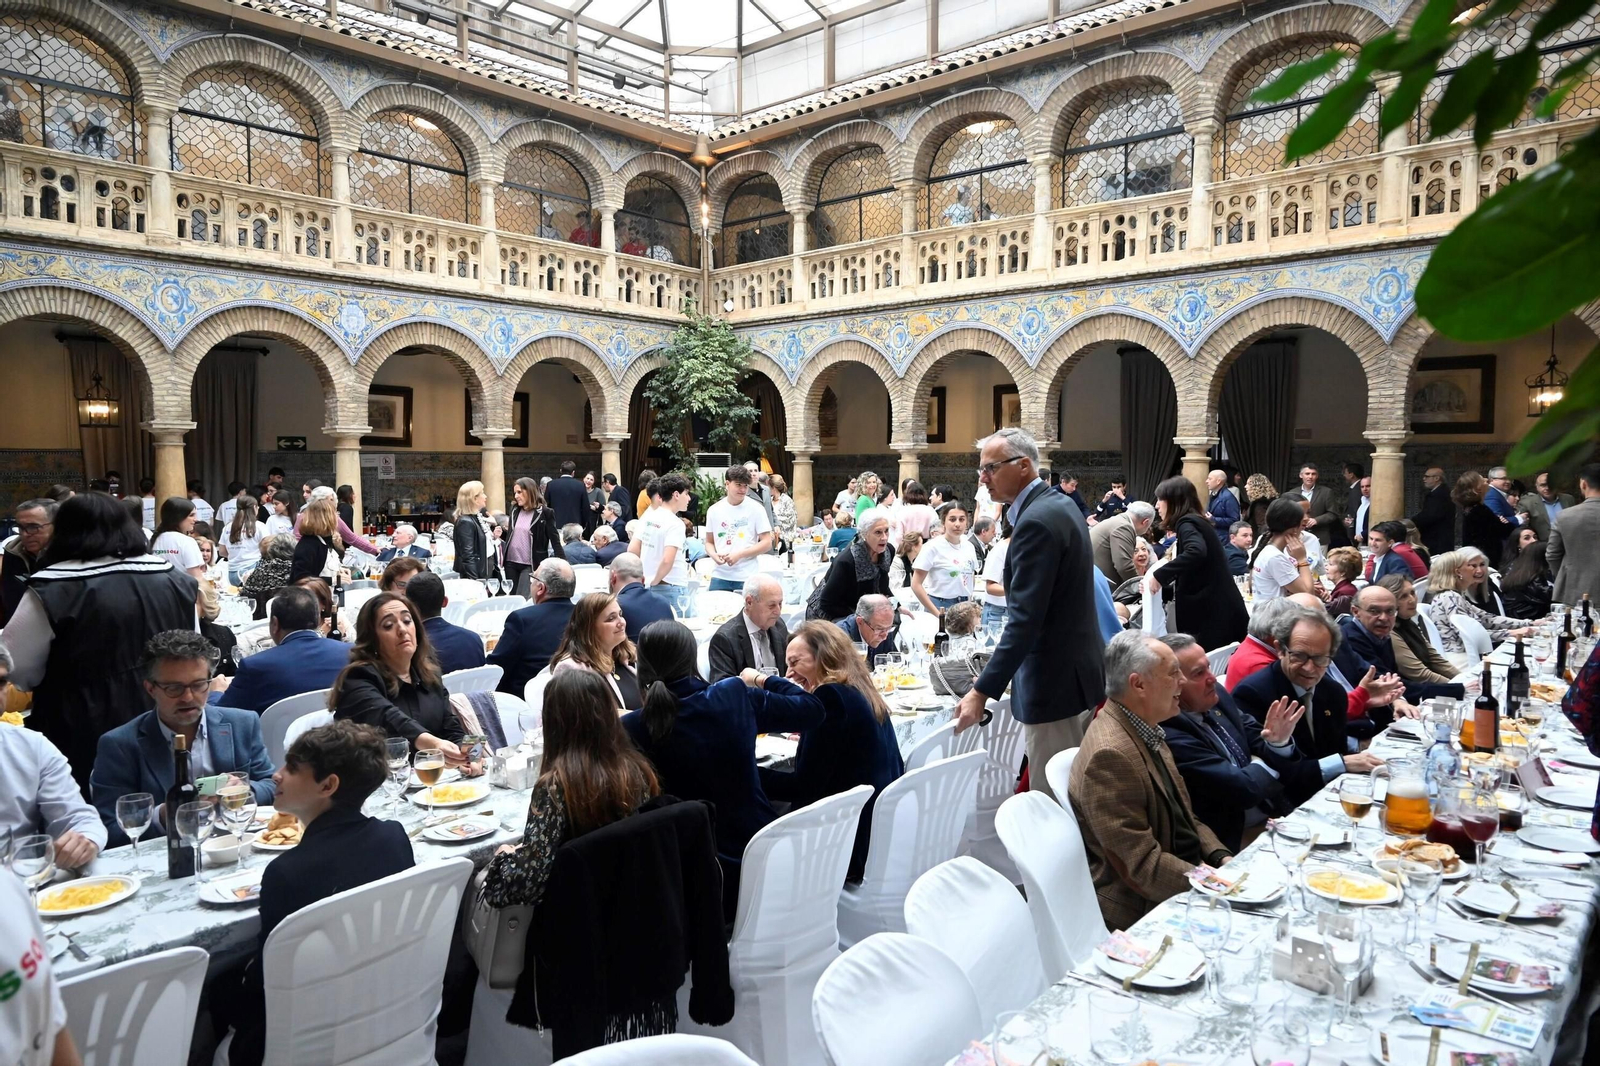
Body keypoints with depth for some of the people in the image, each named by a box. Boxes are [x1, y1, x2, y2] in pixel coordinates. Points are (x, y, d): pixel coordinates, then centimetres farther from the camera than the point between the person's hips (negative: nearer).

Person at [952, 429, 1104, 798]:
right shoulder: (1059, 505, 10)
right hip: (1076, 668, 10)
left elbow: (1025, 619, -26)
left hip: (1054, 680, -10)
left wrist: (982, 691, -25)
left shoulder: (1036, 521, -21)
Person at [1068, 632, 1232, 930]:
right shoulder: (1111, 755, -25)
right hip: (1145, 911, -9)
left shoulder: (1147, 732, 6)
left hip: (1186, 879, 9)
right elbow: (1143, 867, -24)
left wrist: (1222, 858, 0)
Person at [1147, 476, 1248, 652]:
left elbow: (1196, 552, -31)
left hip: (1212, 614, -9)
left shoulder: (1186, 523, -9)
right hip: (1220, 611, 9)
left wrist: (1159, 575, -25)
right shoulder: (1196, 522, 19)